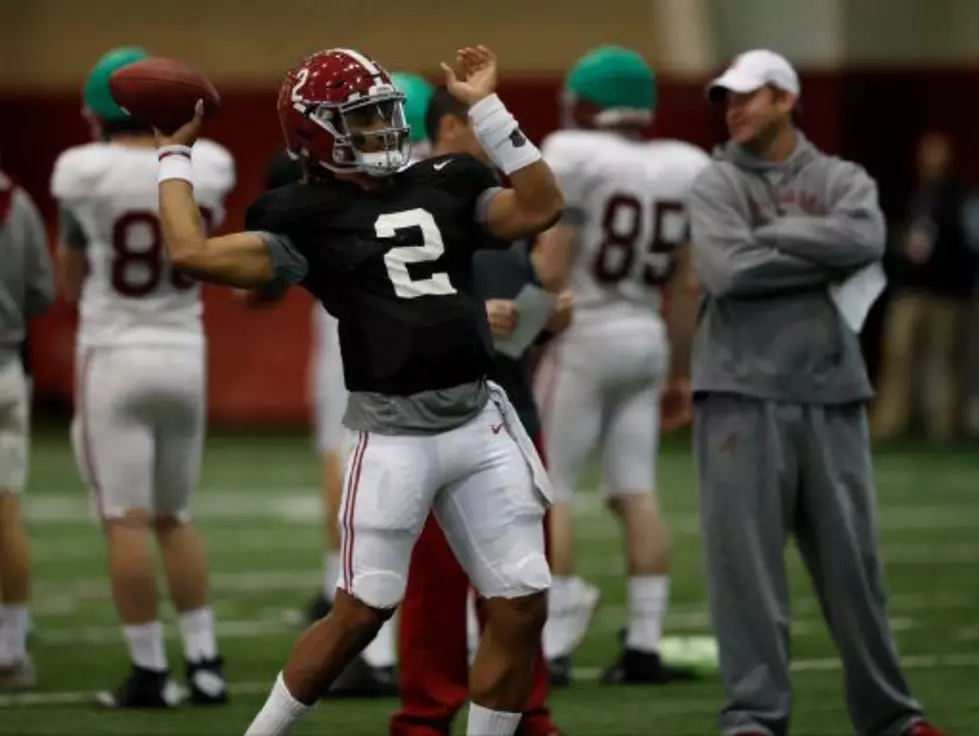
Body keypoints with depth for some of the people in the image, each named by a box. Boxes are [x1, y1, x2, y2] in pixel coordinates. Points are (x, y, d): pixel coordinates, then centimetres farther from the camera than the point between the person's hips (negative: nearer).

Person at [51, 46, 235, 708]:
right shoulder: (207, 168, -1)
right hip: (185, 355, 4)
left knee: (127, 519, -2)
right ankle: (205, 663, 12)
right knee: (175, 517, 16)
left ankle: (150, 672, -3)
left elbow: (73, 283, 0)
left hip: (115, 356, -4)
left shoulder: (86, 173, -12)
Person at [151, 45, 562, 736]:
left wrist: (487, 109, 2)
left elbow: (540, 209, 2)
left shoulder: (443, 185, 10)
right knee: (362, 612, -2)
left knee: (522, 609, 2)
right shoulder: (306, 217, -4)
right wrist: (175, 156, -1)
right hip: (392, 433, -5)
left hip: (480, 424, 5)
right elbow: (193, 252, -13)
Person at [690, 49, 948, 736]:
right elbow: (727, 270, -12)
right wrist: (826, 258, -6)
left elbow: (867, 240, -11)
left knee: (853, 558, 7)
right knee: (745, 561, -5)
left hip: (831, 395, 2)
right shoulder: (717, 185, 5)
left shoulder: (841, 180, 11)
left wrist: (773, 234, -7)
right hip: (743, 394, -2)